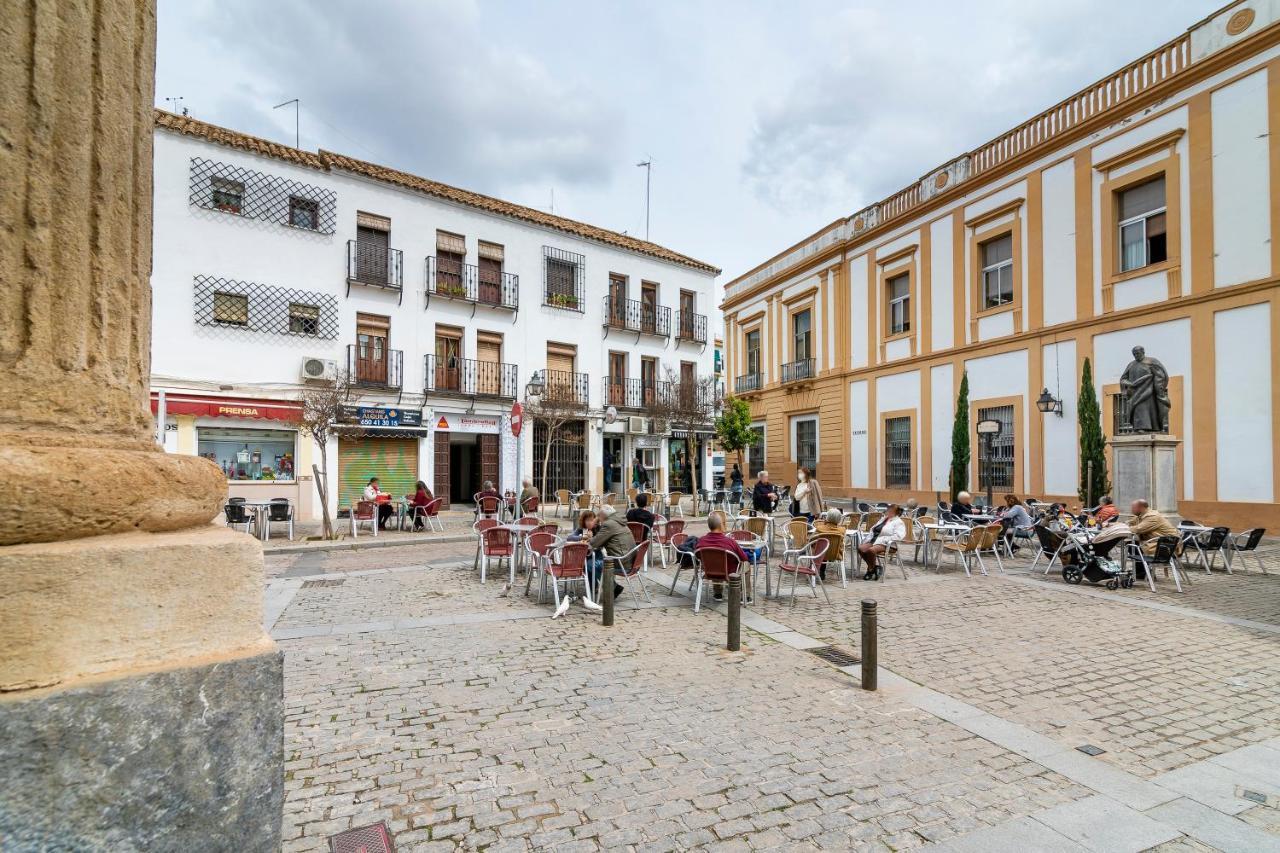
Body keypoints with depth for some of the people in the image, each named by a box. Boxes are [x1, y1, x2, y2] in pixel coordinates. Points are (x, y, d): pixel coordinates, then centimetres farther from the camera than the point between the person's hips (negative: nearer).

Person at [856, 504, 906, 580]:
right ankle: (875, 566, -1)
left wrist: (884, 539, -21)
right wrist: (868, 539, 6)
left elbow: (898, 536, -17)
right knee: (861, 548, -20)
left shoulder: (898, 522, -1)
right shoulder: (883, 519, 23)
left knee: (871, 550, -35)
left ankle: (871, 570, -8)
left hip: (885, 544, -8)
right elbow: (873, 530, 24)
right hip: (874, 541, 8)